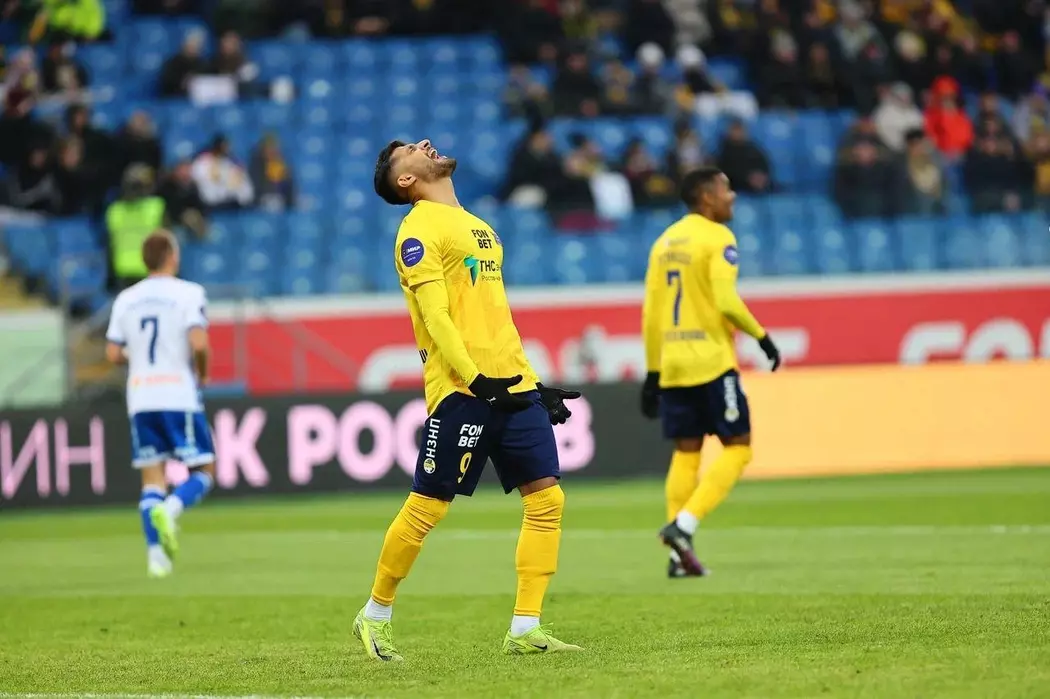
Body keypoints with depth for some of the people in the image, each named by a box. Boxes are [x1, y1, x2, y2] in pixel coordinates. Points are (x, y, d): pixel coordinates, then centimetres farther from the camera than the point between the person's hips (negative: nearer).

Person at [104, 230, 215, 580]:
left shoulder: (126, 299, 9)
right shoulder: (188, 293, -5)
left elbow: (113, 353, 5)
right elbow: (199, 343, -16)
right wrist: (203, 373, 2)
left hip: (140, 399, 4)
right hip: (180, 396, -4)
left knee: (152, 477, 7)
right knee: (203, 471, 4)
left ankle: (156, 553, -3)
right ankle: (169, 510, -24)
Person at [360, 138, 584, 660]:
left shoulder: (477, 226, 22)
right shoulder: (419, 229, -4)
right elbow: (435, 316, -13)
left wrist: (534, 385, 20)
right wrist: (477, 380, -22)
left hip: (511, 386, 8)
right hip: (461, 391, -8)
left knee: (547, 498, -2)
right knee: (426, 507, -3)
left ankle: (525, 630, 0)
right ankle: (375, 615, 14)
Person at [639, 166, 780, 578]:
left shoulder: (665, 241, 14)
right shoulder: (718, 238, -7)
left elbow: (651, 312, 13)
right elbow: (726, 301, -18)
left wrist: (653, 371, 17)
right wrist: (761, 336, -5)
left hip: (672, 364, 7)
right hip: (711, 360, -7)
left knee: (686, 452, 10)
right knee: (737, 446, 1)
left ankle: (680, 554, 4)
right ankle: (684, 523, -15)